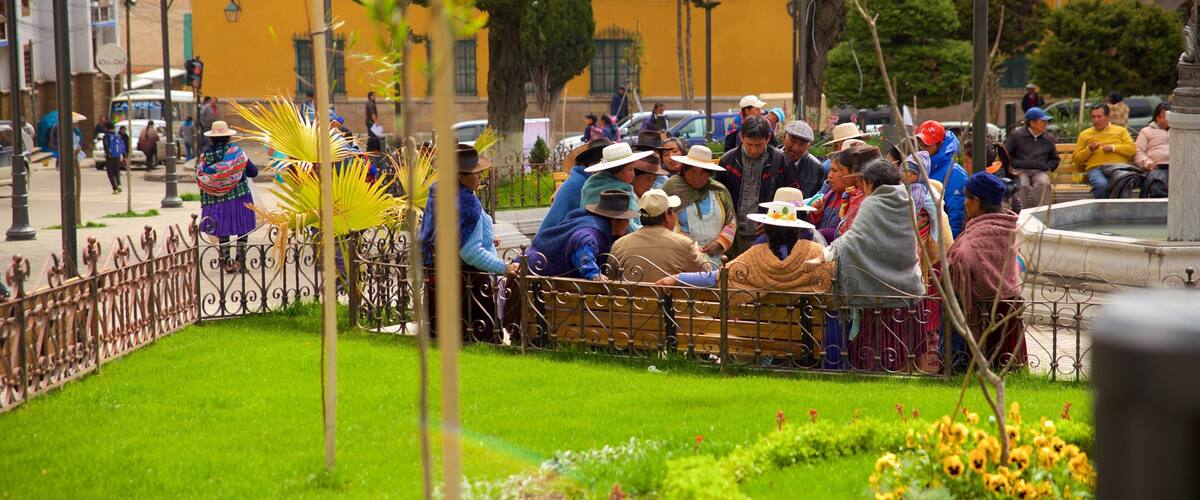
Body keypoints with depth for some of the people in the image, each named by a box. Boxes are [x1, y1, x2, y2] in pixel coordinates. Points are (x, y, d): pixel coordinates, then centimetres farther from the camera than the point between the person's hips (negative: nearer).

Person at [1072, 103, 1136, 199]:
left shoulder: (1120, 130, 22)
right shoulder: (1084, 134, 22)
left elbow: (1132, 149, 10)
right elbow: (1076, 158, 19)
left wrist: (1113, 148, -3)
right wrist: (1089, 150, 1)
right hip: (1096, 168, 0)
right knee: (1102, 185, -37)